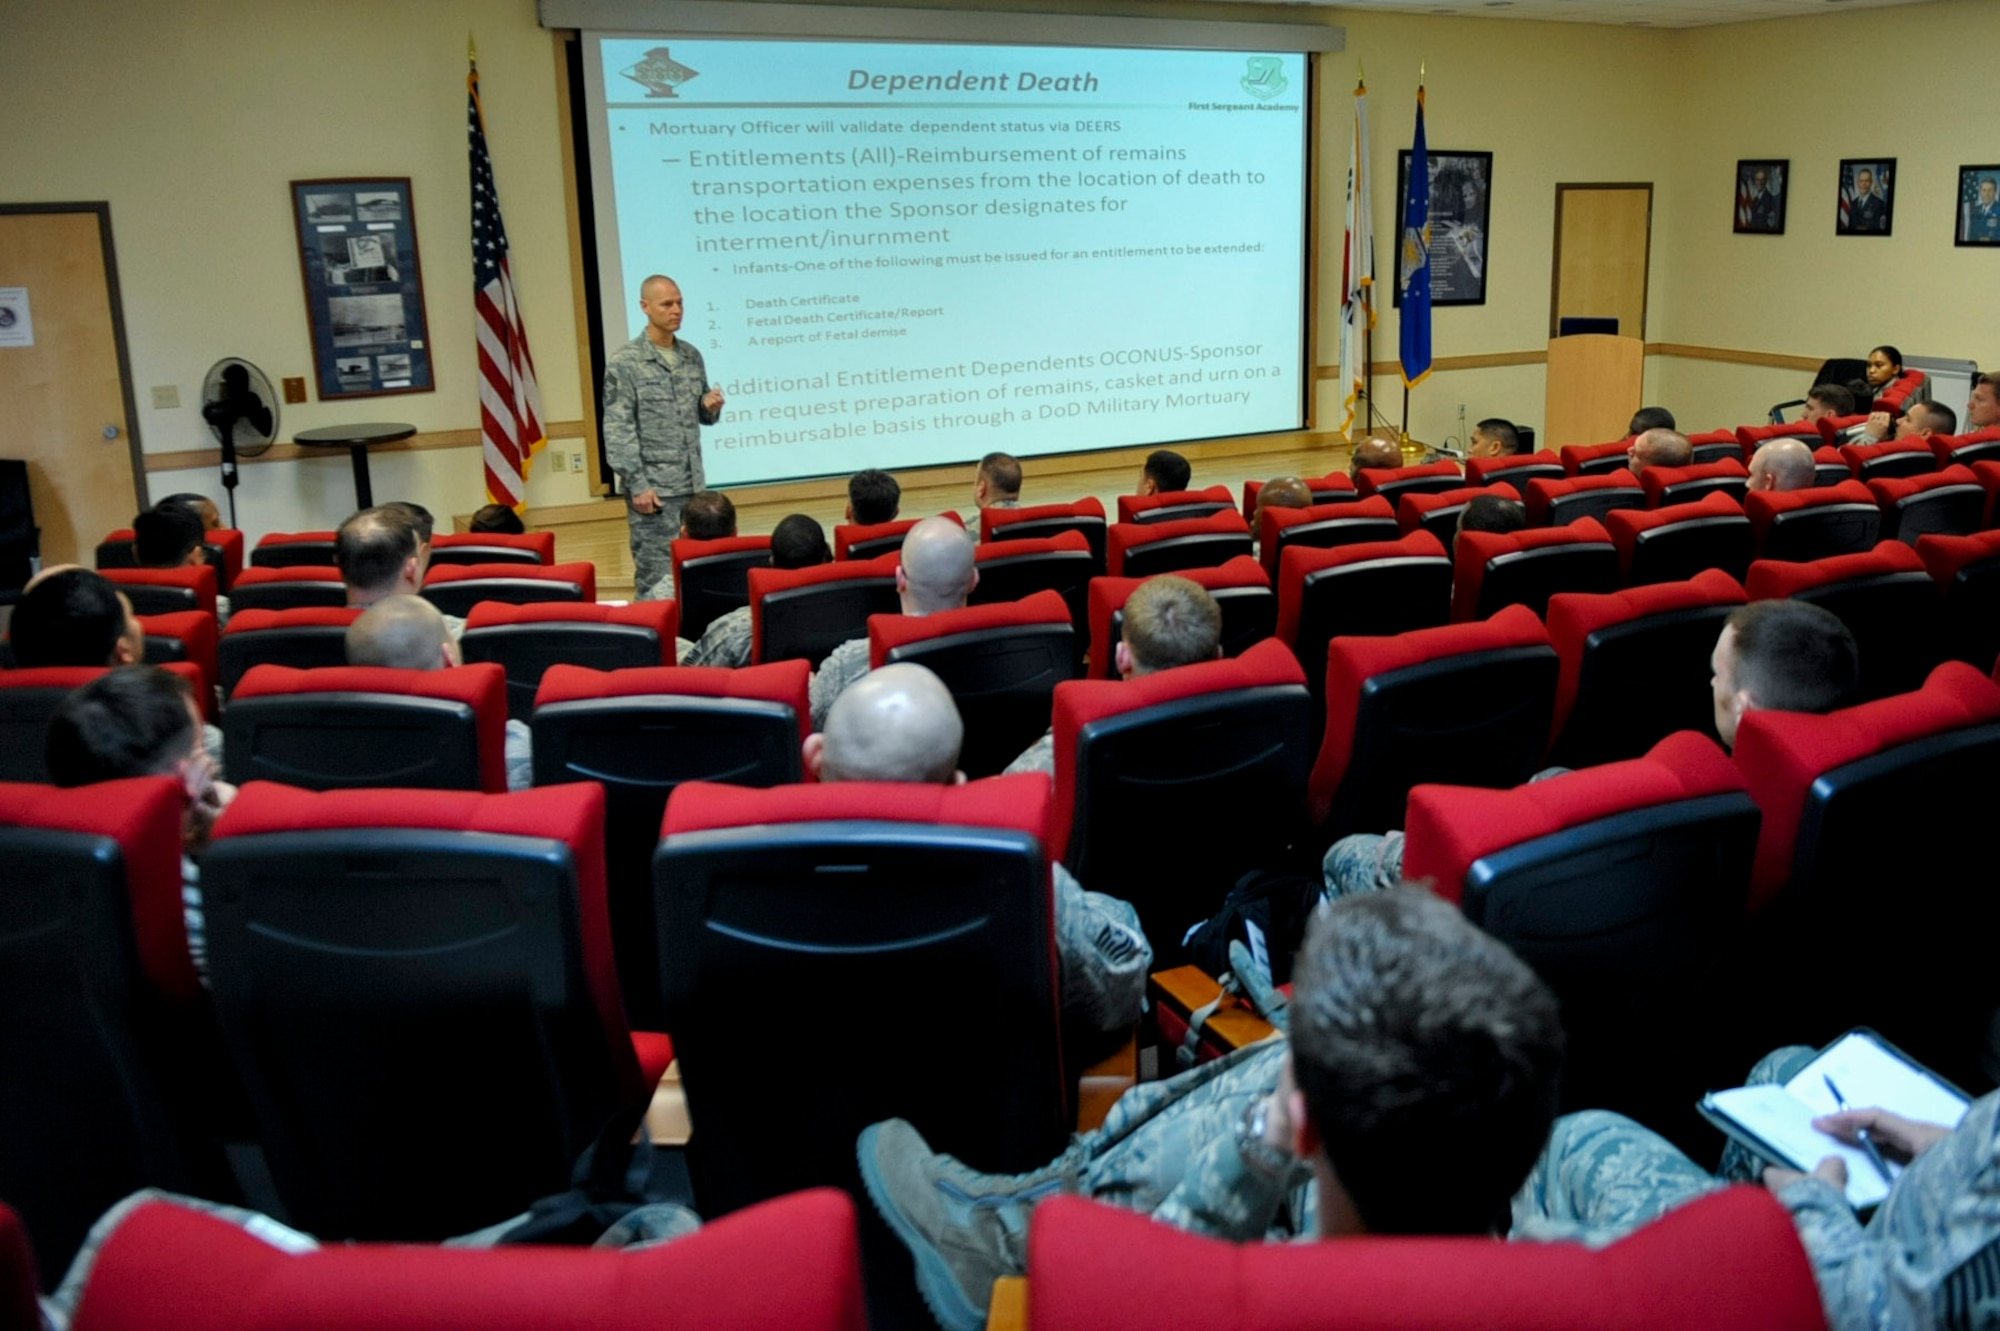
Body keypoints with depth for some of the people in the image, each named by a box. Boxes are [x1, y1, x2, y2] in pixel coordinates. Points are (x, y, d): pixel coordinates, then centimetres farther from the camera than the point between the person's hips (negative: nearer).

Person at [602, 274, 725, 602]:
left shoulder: (692, 356, 11)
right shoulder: (623, 363, -7)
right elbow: (617, 431, -11)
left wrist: (711, 407, -4)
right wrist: (637, 485, -17)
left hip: (693, 485, 6)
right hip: (653, 488, -6)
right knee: (657, 575, -4)